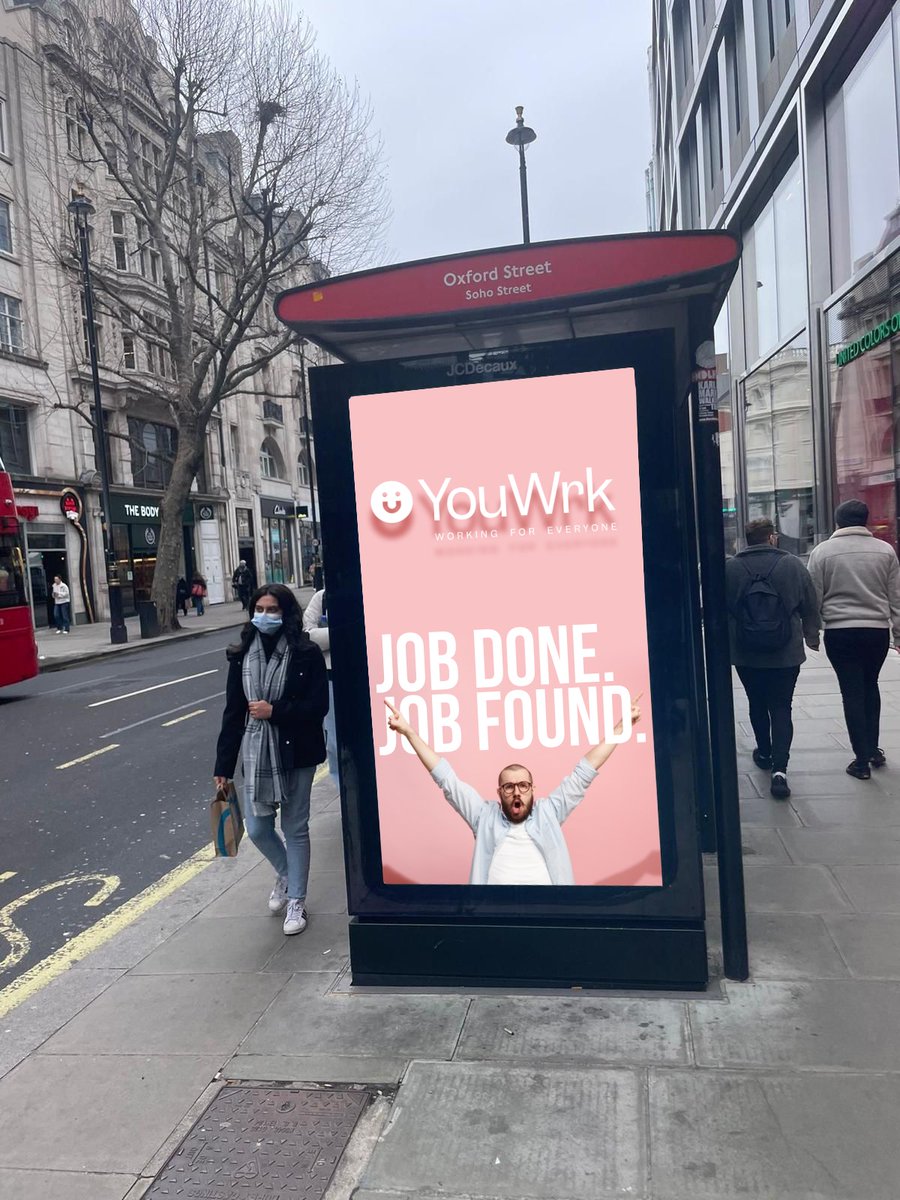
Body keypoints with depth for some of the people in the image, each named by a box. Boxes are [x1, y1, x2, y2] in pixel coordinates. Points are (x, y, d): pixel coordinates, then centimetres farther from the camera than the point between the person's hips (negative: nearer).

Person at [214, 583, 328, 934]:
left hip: (295, 753, -3)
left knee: (295, 828, 9)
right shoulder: (242, 655, 1)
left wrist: (275, 712, -20)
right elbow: (233, 712, 3)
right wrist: (224, 765, 2)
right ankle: (286, 873, 40)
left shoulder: (306, 653, -9)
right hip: (256, 753, 3)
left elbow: (318, 706, -11)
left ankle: (296, 901, 26)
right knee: (257, 829, 9)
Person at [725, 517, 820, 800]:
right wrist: (811, 637, 22)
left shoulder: (729, 567, -6)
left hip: (746, 655, 1)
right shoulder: (792, 565, -4)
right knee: (781, 708, 3)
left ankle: (765, 753, 36)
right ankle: (779, 769, -8)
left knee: (757, 705, 19)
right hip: (786, 654, -1)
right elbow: (811, 608, 4)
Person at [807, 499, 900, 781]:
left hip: (840, 632, -2)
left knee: (852, 692, 4)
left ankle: (862, 759, 7)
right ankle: (873, 749, 25)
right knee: (870, 686, 21)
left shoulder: (822, 551, -2)